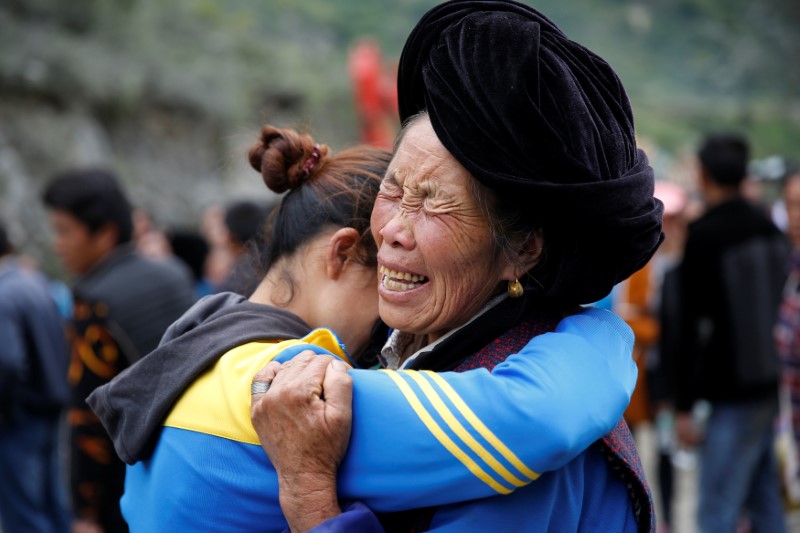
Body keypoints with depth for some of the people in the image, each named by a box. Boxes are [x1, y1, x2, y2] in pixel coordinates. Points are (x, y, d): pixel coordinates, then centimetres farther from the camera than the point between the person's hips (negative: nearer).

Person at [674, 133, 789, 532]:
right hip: (771, 386, 8)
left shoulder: (703, 236, -12)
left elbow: (692, 325, -14)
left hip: (734, 395, -8)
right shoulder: (769, 228, 11)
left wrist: (684, 406, -10)